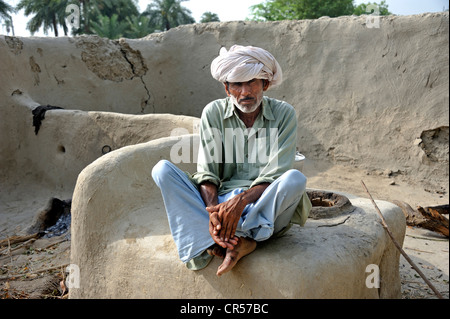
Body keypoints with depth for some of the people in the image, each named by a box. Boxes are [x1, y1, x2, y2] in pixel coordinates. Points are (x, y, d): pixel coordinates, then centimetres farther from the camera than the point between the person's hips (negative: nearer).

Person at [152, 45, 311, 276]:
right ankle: (238, 241, -31)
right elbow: (207, 173, -5)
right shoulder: (213, 113, 2)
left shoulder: (283, 114, -3)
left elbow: (274, 175, -11)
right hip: (221, 200, 2)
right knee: (162, 170, -17)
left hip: (265, 211, -1)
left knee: (295, 179, -32)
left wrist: (241, 200, -28)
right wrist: (213, 210, -25)